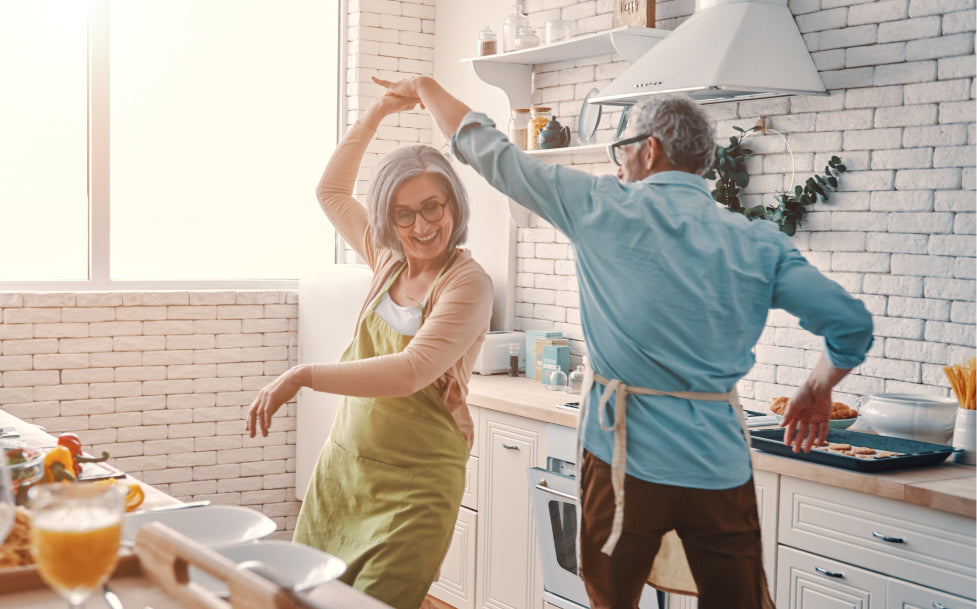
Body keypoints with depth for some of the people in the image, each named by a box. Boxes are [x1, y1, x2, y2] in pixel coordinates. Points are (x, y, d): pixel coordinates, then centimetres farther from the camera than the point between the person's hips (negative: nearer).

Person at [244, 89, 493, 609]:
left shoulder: (467, 284, -14)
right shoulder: (389, 260, 7)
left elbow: (411, 372, -25)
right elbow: (331, 192, 21)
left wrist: (304, 376, -28)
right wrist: (371, 119, 13)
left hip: (414, 487, -6)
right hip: (342, 466, 6)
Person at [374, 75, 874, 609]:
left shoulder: (604, 209, -5)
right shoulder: (759, 244, 1)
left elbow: (492, 154, 4)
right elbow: (851, 324, -2)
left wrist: (425, 87, 20)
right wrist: (816, 391, 18)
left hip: (625, 460, -2)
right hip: (721, 472, 2)